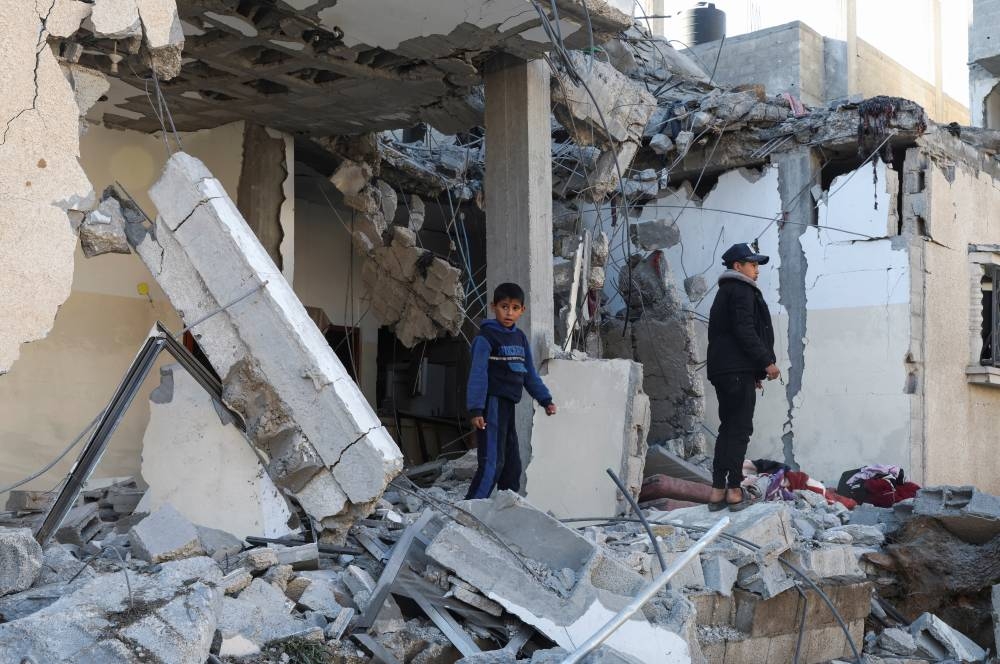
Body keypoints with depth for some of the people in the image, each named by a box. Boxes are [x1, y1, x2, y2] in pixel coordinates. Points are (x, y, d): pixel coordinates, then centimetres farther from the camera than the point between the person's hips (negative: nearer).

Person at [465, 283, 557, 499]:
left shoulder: (520, 338, 14)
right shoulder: (486, 337, -10)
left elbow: (530, 374, 21)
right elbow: (478, 375, -15)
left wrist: (545, 399, 16)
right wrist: (476, 409, -21)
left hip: (508, 405, 8)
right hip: (492, 403, -8)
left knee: (512, 463, 13)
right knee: (492, 462, -14)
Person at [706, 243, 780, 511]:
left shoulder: (725, 293, 25)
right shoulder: (741, 290, -6)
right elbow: (745, 331, -18)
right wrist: (767, 362, -13)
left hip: (722, 369, 10)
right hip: (738, 370, -10)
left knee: (728, 428, 10)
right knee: (740, 429, -6)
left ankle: (717, 491, 9)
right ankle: (734, 491, -5)